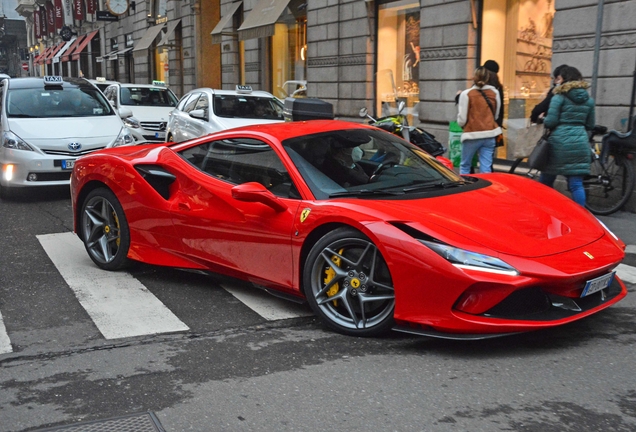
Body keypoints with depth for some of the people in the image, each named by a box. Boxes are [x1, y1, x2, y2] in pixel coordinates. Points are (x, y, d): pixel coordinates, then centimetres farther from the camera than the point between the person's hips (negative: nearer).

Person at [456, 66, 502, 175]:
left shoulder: (466, 94, -8)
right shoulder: (495, 93, 5)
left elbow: (462, 120, -7)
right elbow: (496, 115, 15)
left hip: (472, 135, -3)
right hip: (490, 135, 3)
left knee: (464, 166, 10)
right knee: (486, 168, 2)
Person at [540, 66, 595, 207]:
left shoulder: (559, 97, -4)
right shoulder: (589, 100, 11)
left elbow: (550, 122, -9)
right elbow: (590, 125, 15)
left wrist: (542, 120, 12)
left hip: (559, 142, -4)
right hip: (580, 142, 4)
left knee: (545, 182, 9)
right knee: (576, 184, 3)